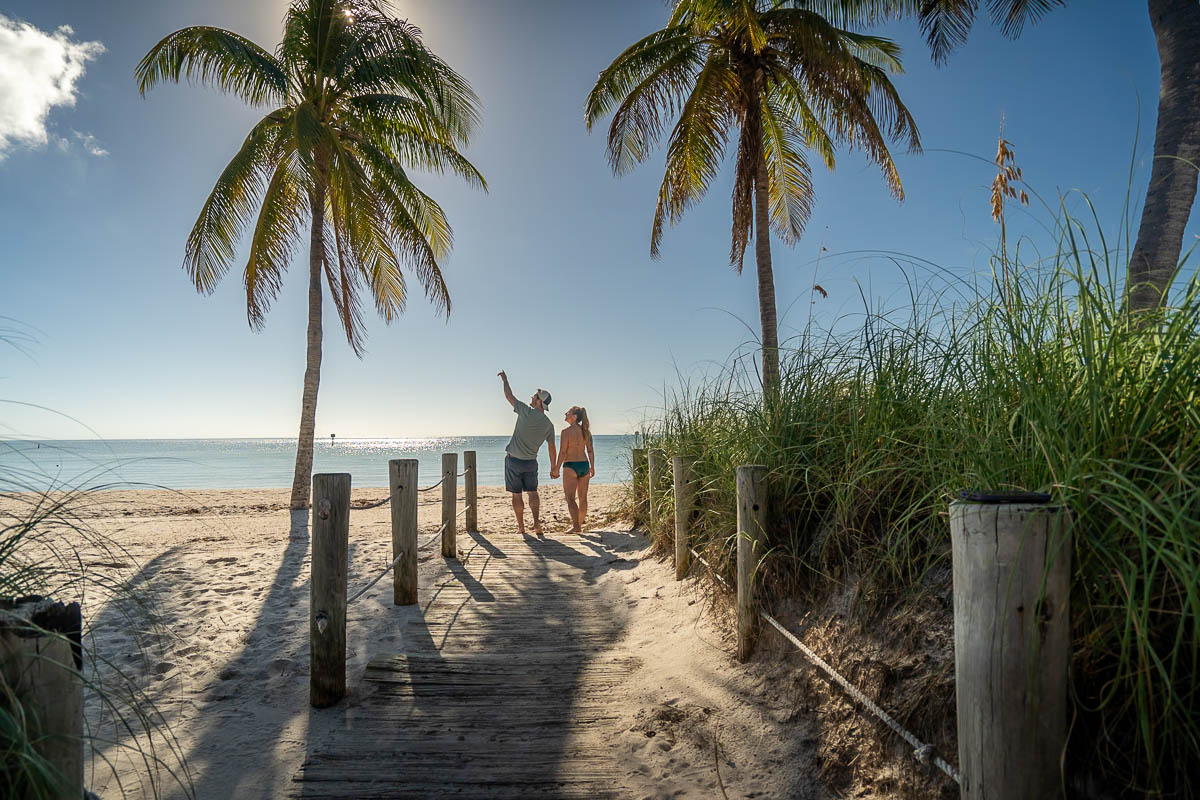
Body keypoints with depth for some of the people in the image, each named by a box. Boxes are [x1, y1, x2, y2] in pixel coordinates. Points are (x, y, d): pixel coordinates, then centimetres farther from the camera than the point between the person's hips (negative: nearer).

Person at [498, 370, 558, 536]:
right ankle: (536, 522, -4)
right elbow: (552, 448, 4)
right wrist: (554, 468, 12)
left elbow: (509, 396, -3)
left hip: (513, 460, -3)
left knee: (516, 494, 6)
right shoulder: (548, 424, -1)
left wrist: (504, 379, 12)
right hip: (531, 462, 3)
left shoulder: (526, 412, -14)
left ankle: (521, 527, 11)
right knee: (532, 492, 13)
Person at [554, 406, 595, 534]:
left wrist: (557, 468, -6)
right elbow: (590, 450, 7)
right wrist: (592, 467, 16)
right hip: (584, 464, 6)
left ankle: (576, 526, -10)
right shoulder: (586, 431, 4)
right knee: (583, 497, 14)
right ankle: (579, 524, 25)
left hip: (570, 466, -6)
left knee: (570, 498, -2)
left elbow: (563, 452, -13)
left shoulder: (566, 431, -13)